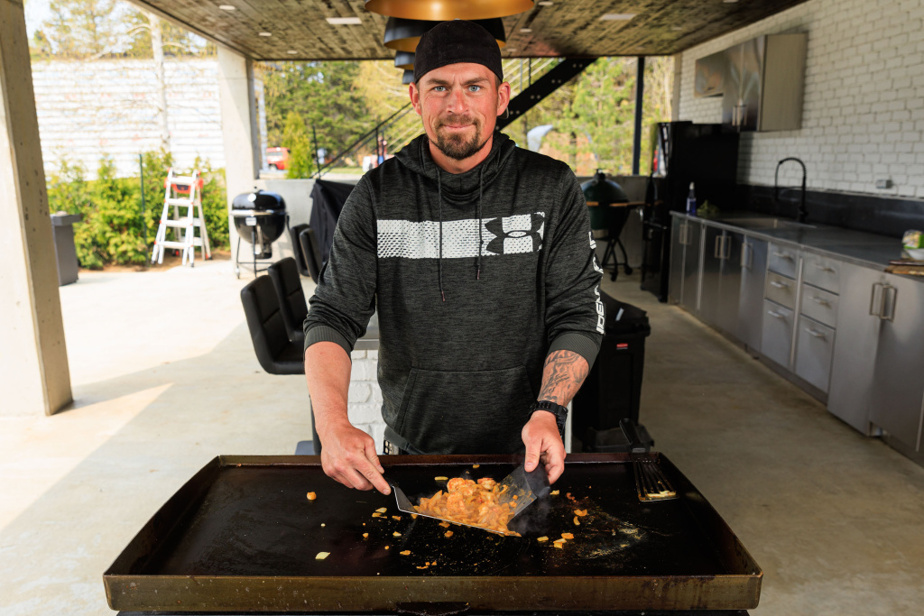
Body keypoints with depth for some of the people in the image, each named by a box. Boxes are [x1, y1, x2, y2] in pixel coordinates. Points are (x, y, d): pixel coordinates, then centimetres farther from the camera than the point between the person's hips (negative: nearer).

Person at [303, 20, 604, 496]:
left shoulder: (553, 189, -7)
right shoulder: (377, 196, -5)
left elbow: (578, 317, -8)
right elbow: (332, 317, -8)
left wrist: (547, 412, -24)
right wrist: (332, 423, -25)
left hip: (525, 450, 0)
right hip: (410, 448, 1)